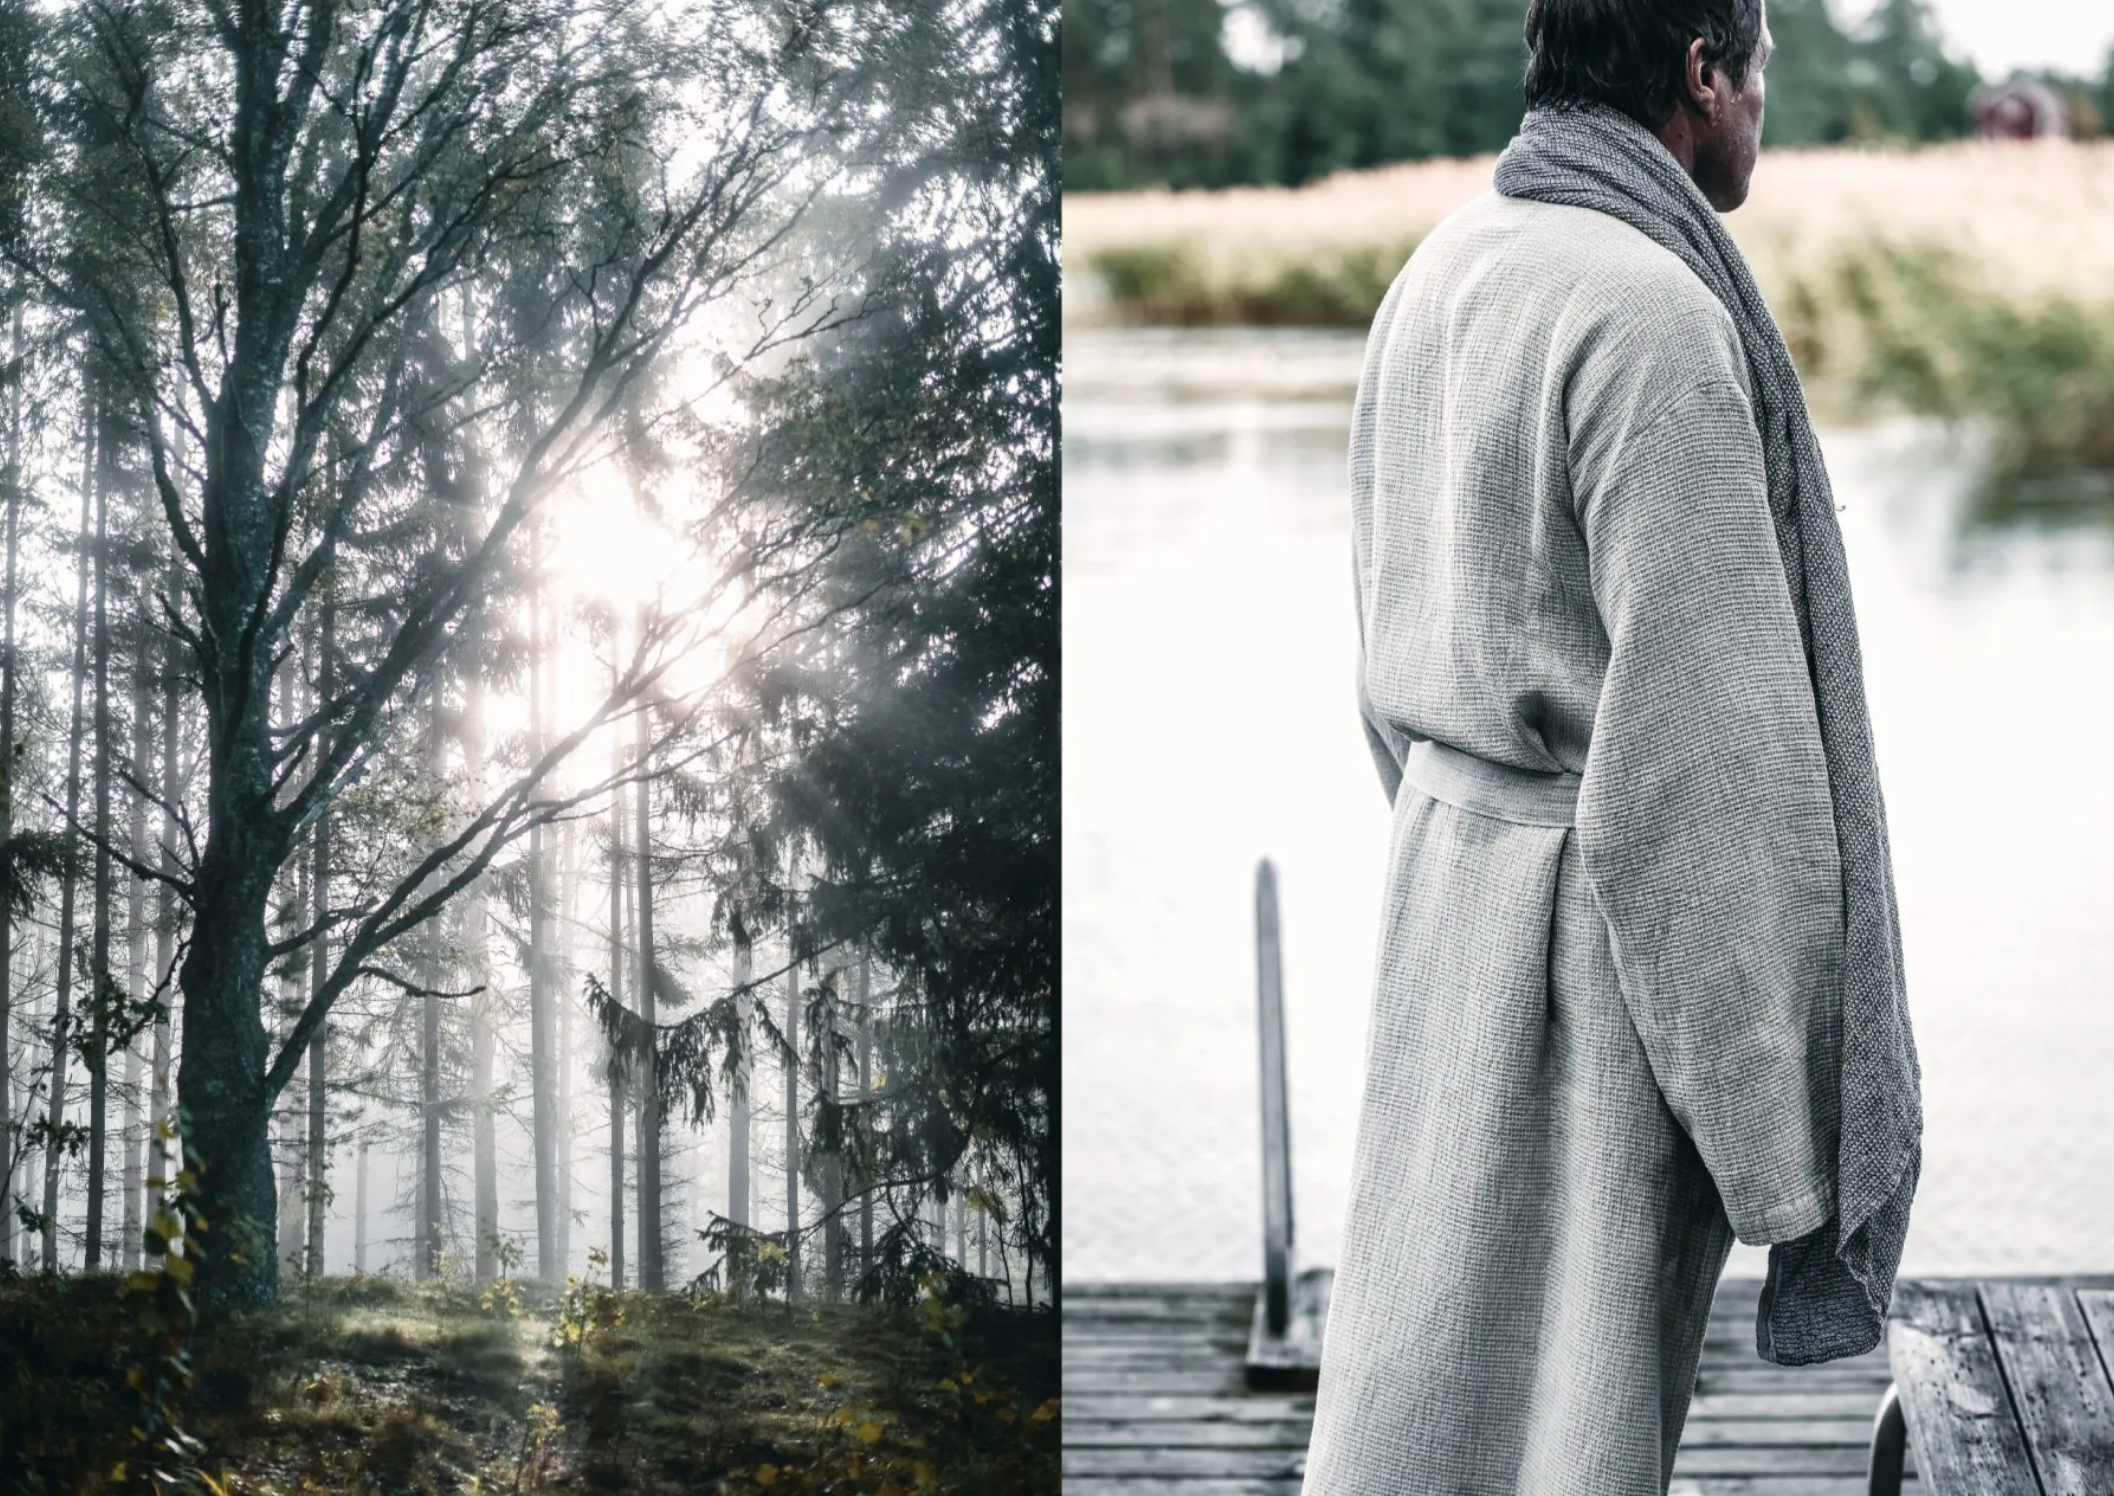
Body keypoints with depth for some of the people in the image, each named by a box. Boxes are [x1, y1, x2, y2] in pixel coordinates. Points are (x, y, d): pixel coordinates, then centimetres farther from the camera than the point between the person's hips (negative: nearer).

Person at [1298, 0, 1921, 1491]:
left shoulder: (1438, 276, 7)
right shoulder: (1655, 317, -21)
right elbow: (1707, 748, -23)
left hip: (1450, 865, 9)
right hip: (1614, 910, -9)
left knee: (1437, 1345, 17)